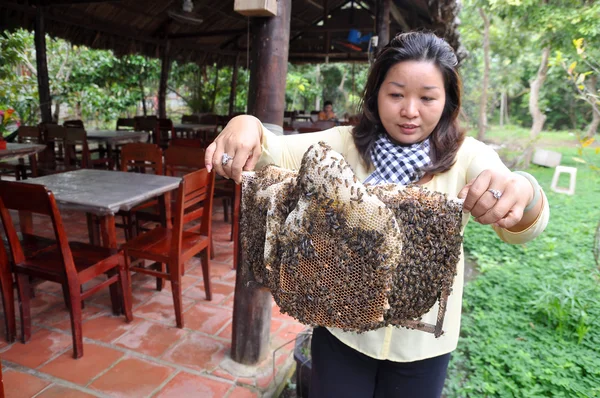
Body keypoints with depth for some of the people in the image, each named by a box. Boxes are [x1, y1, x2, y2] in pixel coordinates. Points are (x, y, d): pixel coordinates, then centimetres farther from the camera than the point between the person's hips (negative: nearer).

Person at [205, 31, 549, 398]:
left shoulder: (467, 157, -11)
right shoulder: (346, 143, -8)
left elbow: (523, 228, -24)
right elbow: (281, 152, -20)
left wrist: (521, 191, -47)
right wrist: (247, 127, -42)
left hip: (422, 341, 1)